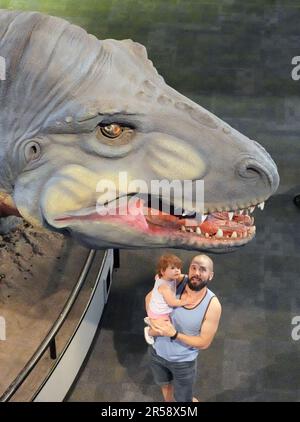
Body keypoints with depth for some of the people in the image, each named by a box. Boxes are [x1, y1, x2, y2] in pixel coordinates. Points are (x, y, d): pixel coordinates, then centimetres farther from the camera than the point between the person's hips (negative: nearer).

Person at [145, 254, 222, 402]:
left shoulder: (212, 305, -27)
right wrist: (153, 320, -14)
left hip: (183, 361, -3)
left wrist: (174, 334, -28)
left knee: (182, 399, 17)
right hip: (157, 351, 3)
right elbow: (150, 297, -1)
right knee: (165, 384, 31)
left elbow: (204, 343, -20)